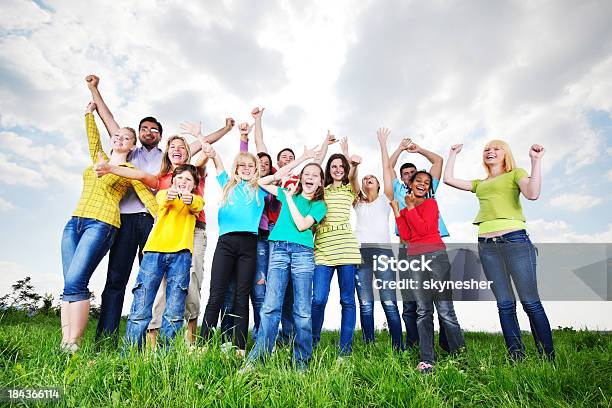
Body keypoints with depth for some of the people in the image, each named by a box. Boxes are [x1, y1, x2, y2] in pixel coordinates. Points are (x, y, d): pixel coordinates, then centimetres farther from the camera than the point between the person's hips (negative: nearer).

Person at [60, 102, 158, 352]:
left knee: (75, 282, -17)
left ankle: (73, 345, -13)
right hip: (74, 223, 6)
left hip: (101, 225, -6)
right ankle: (64, 342, -2)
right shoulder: (98, 159, 23)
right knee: (69, 283, -2)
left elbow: (149, 200, 3)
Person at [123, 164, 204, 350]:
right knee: (140, 309, -3)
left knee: (174, 312, -3)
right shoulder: (163, 193, 19)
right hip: (155, 249, 1)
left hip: (181, 253, 0)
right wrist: (169, 195, -31)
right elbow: (162, 202, -7)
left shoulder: (196, 200, 17)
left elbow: (197, 205, -9)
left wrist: (189, 199, -34)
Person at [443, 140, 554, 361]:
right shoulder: (480, 184, 24)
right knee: (505, 304, 5)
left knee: (531, 303, -4)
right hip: (487, 245, 4)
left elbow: (533, 194, -8)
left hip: (515, 240, -4)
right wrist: (453, 153, 29)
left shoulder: (516, 173, 11)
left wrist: (536, 160, -7)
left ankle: (549, 358, 7)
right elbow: (448, 179, 21)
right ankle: (517, 358, 11)